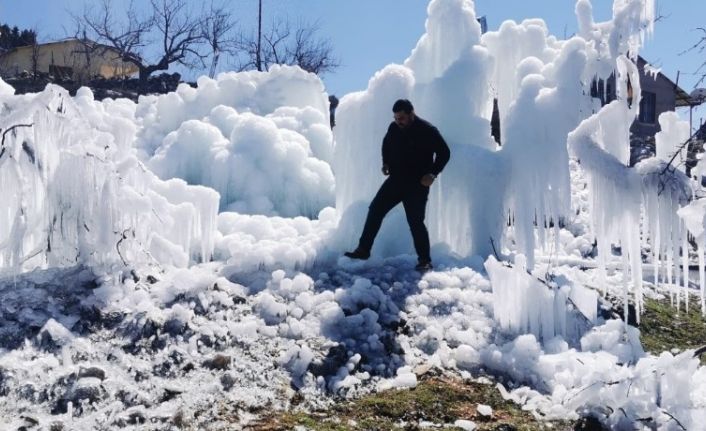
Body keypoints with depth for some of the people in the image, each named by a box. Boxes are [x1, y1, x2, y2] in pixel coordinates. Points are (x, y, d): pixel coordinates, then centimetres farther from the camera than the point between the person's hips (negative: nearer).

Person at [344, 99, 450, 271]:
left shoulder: (427, 130, -14)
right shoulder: (394, 128, 2)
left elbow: (444, 153, -6)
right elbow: (386, 144, 23)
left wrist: (433, 174, -14)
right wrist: (386, 163, 8)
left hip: (417, 186, -6)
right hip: (395, 180, 6)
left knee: (416, 222, -6)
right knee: (375, 210, 2)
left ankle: (425, 260, 7)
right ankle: (363, 250, 12)